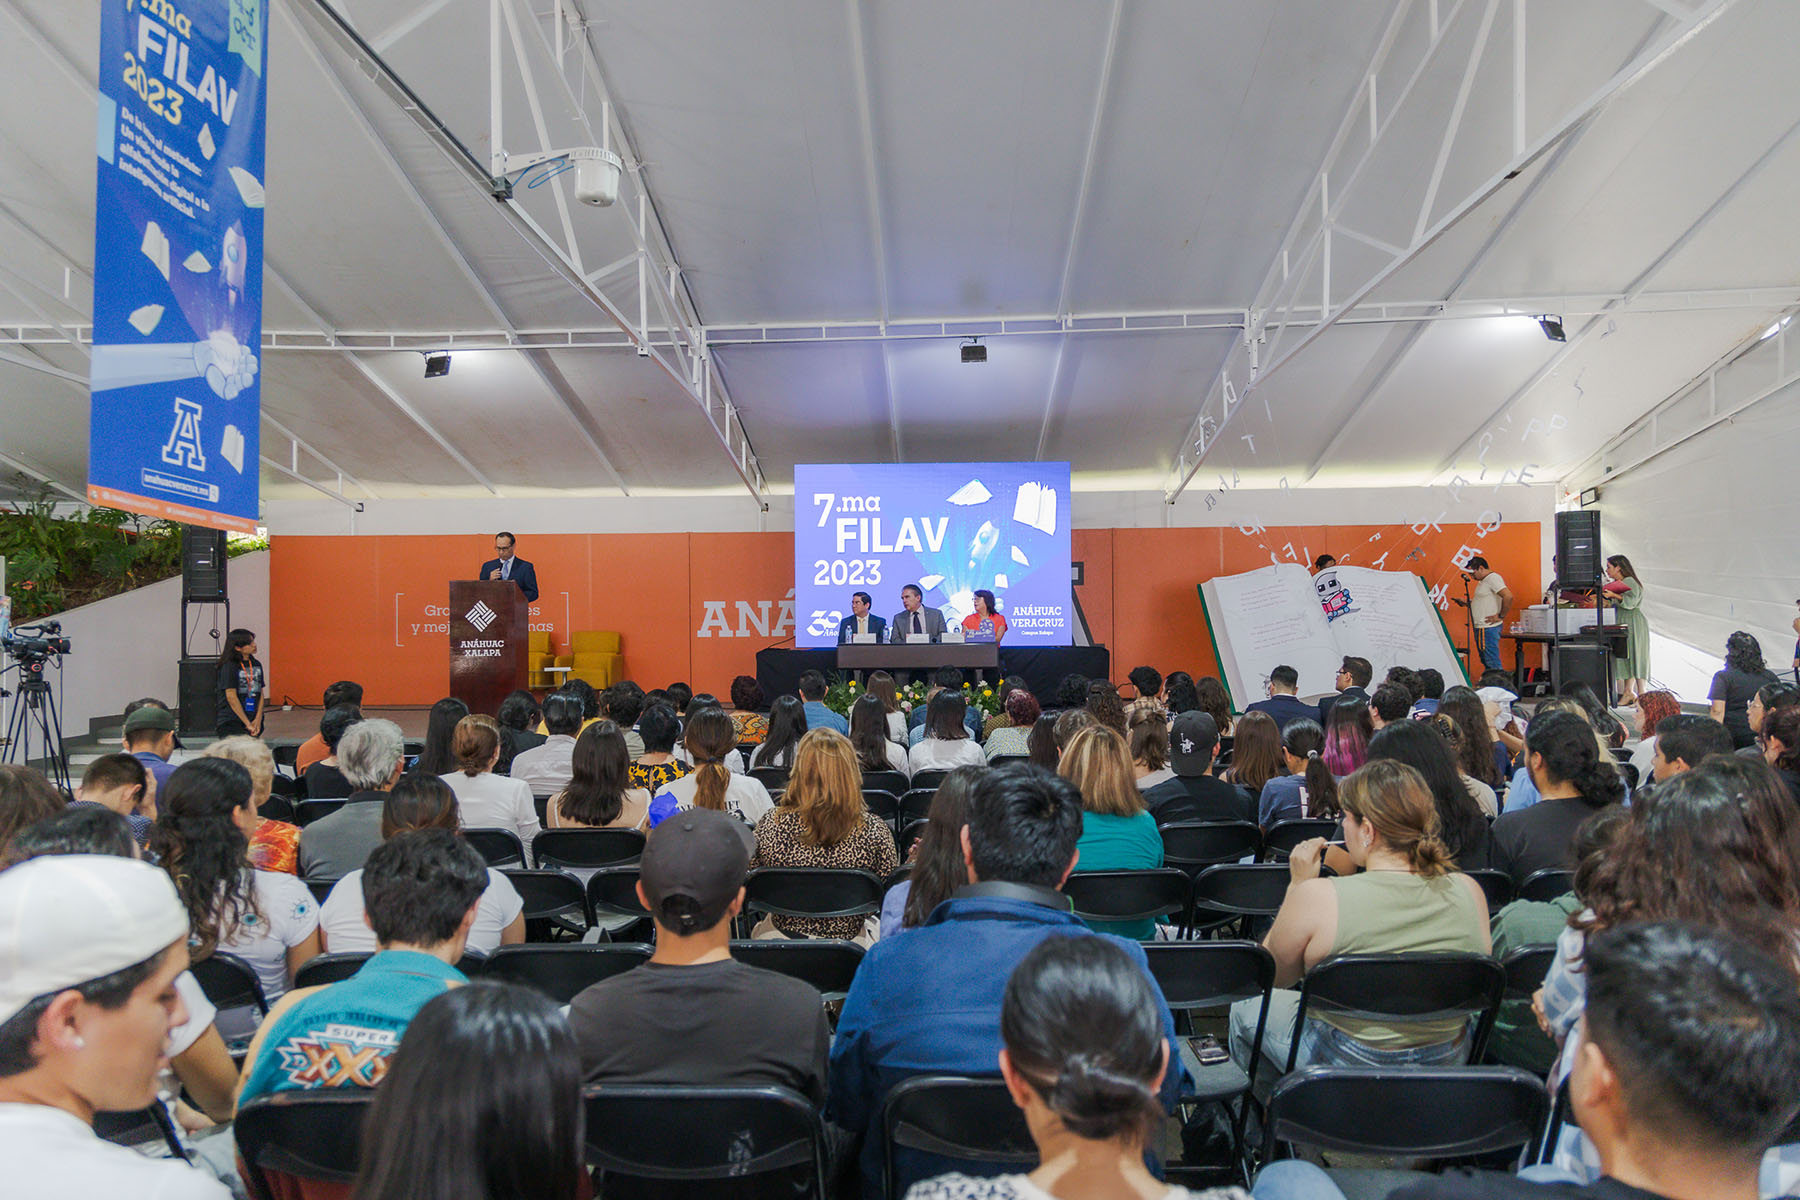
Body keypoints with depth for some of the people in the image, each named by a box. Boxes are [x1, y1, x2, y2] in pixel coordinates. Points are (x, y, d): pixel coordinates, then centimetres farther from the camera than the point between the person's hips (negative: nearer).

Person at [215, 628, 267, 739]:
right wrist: (248, 723, -12)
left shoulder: (256, 664, 11)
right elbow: (231, 697, -11)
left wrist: (258, 720, -4)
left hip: (254, 721, 5)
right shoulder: (229, 667, -7)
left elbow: (261, 694, 9)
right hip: (231, 723, -5)